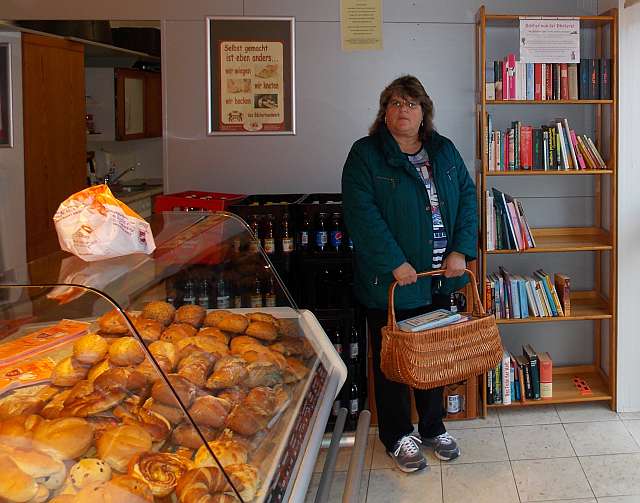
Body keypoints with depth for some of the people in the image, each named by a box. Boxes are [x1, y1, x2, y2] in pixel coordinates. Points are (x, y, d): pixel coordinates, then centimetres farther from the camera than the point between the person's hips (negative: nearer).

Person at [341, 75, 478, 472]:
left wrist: (460, 250, -7)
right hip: (391, 281, -4)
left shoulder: (444, 151, 8)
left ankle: (433, 427, 33)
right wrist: (395, 263, -22)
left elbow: (467, 196, 5)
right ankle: (398, 437, 23)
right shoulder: (365, 155, -8)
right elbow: (362, 213, -17)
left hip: (439, 278, 5)